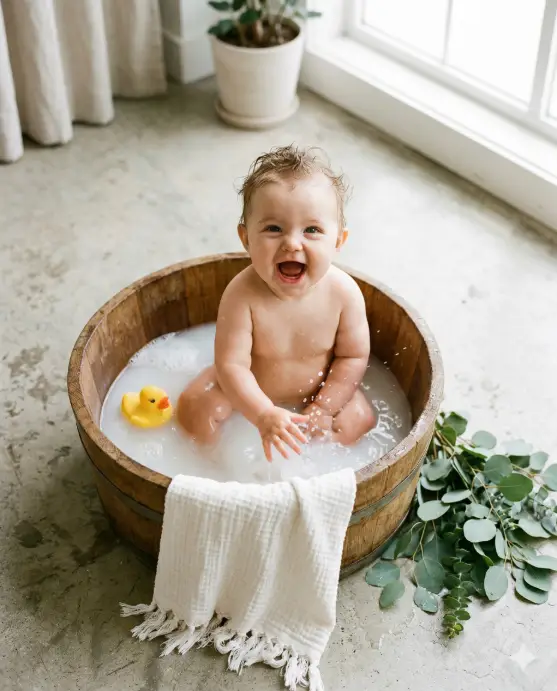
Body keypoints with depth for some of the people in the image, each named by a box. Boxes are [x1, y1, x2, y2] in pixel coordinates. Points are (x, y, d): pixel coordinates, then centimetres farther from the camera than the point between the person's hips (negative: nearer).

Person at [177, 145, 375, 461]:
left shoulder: (344, 292, -26)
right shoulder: (242, 295, -33)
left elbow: (353, 356, -13)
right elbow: (232, 364, -30)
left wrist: (322, 408, -18)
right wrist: (264, 416, -41)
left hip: (317, 387, 2)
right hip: (251, 388, -1)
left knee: (359, 421, -13)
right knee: (195, 410, -17)